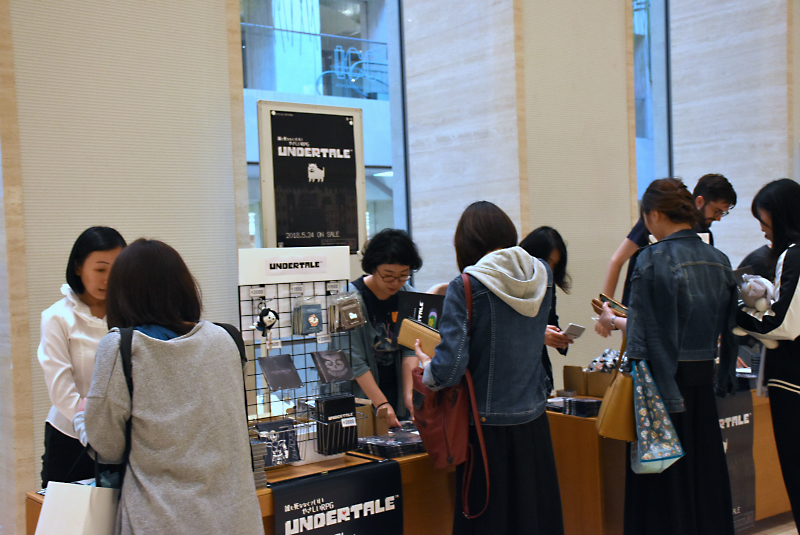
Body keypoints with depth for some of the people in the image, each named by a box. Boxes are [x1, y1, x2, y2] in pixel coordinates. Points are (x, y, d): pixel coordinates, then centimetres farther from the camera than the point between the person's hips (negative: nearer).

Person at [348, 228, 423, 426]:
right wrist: (381, 404, -20)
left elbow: (410, 349, -2)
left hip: (397, 391, 4)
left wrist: (409, 394, -13)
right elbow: (355, 361, -16)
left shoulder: (408, 295, 1)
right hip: (362, 396, -4)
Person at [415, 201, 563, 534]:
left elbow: (450, 366, -20)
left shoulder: (465, 287, -14)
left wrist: (427, 369, 3)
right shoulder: (542, 276, 2)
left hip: (488, 428, -5)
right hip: (533, 423, 5)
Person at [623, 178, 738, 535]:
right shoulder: (719, 260, 7)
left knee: (664, 481, 4)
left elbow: (641, 328, -17)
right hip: (704, 379, 7)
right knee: (704, 472, 17)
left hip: (666, 380, -7)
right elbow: (726, 327, 13)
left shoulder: (653, 259, -15)